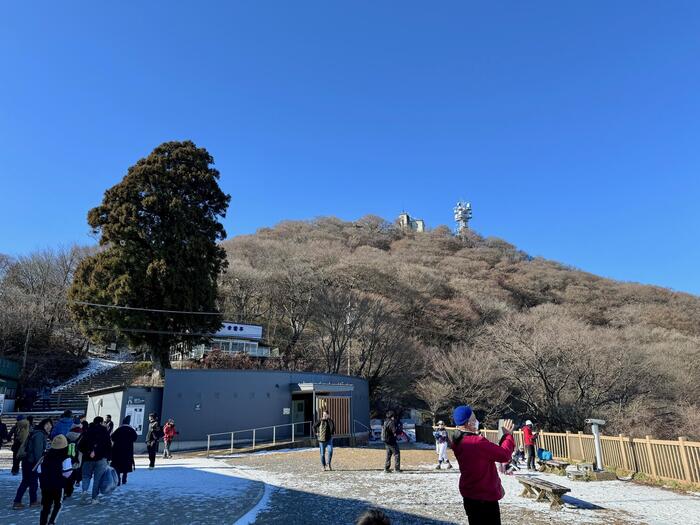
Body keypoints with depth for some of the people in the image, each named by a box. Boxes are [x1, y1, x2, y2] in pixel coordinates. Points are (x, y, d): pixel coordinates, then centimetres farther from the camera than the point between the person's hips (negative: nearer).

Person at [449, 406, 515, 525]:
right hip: (485, 496, -9)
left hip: (469, 494, 9)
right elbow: (504, 455, -20)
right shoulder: (477, 442, -28)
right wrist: (508, 435, -8)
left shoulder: (458, 442, 0)